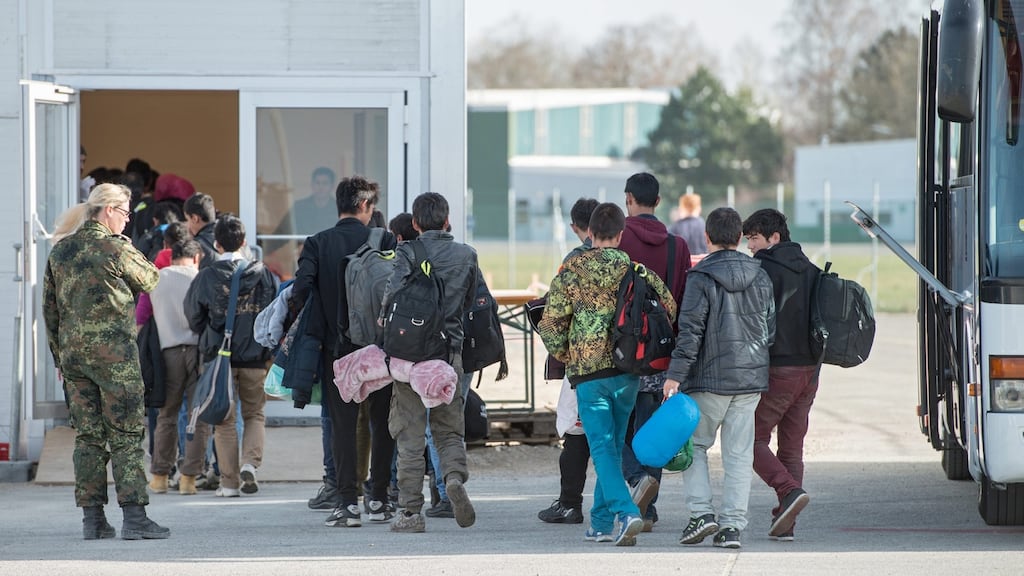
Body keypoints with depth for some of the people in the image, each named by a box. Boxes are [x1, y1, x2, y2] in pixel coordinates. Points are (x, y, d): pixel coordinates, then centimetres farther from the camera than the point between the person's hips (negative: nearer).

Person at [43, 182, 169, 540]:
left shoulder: (60, 251, 10)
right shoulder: (116, 247, -10)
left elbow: (49, 309, 14)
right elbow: (151, 281, 4)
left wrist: (59, 356, 19)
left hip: (72, 351, 6)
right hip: (114, 350, -6)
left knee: (87, 436, 8)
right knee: (126, 434, -4)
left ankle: (92, 518, 7)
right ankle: (134, 516, -9)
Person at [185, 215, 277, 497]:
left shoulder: (206, 276, -8)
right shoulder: (262, 273, -5)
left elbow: (193, 315, 0)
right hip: (255, 357, 1)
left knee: (224, 420, 7)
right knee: (254, 414, 15)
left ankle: (229, 482, 7)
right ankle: (250, 462, -7)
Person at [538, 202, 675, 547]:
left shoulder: (572, 270, -3)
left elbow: (550, 322, -6)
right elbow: (668, 309, 4)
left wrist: (564, 356, 11)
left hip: (588, 372, -3)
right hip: (628, 371, 3)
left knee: (602, 447, -4)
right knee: (614, 445, 14)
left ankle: (626, 512, -23)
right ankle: (601, 523, 19)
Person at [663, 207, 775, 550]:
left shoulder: (701, 279, -10)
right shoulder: (760, 278, 7)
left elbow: (690, 331, -15)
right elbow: (770, 330, 12)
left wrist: (675, 375, -14)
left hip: (709, 379, -4)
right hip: (751, 379, 4)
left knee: (694, 444, 10)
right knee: (739, 454, 6)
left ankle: (701, 512, -4)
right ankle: (732, 526, 3)